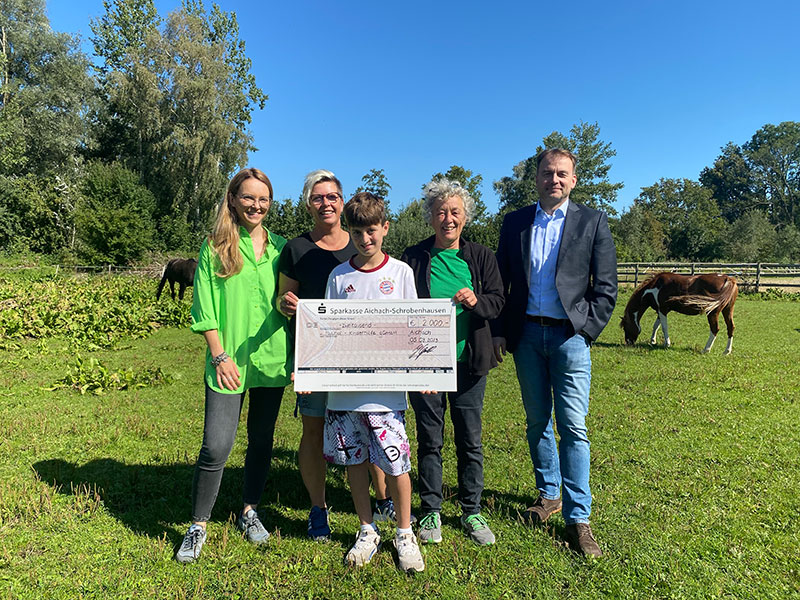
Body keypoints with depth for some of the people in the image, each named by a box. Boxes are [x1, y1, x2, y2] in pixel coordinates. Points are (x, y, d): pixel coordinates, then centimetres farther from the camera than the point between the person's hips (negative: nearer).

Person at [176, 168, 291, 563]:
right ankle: (198, 526, 17)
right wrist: (220, 355, -9)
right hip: (229, 362, -3)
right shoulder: (215, 246, 1)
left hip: (272, 359, 3)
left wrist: (296, 356, 6)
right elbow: (205, 309, -1)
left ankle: (249, 511, 33)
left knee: (262, 441, 12)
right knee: (216, 446, -5)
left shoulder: (280, 248, 8)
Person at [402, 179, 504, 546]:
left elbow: (497, 301, 2)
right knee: (429, 440, 9)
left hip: (468, 361, 1)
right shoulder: (413, 257, 2)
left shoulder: (481, 257, 6)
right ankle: (430, 512, 26)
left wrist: (476, 301, -20)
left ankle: (471, 512, 27)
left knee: (470, 441, 9)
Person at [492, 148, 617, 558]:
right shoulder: (515, 222, 9)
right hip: (526, 335, 3)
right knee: (537, 420, 13)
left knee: (573, 427, -4)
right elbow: (501, 281, 9)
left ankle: (577, 518, 8)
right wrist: (499, 331, 2)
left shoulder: (592, 222, 3)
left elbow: (606, 286, 2)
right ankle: (548, 493, 31)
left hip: (569, 336, -2)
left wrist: (586, 331, -6)